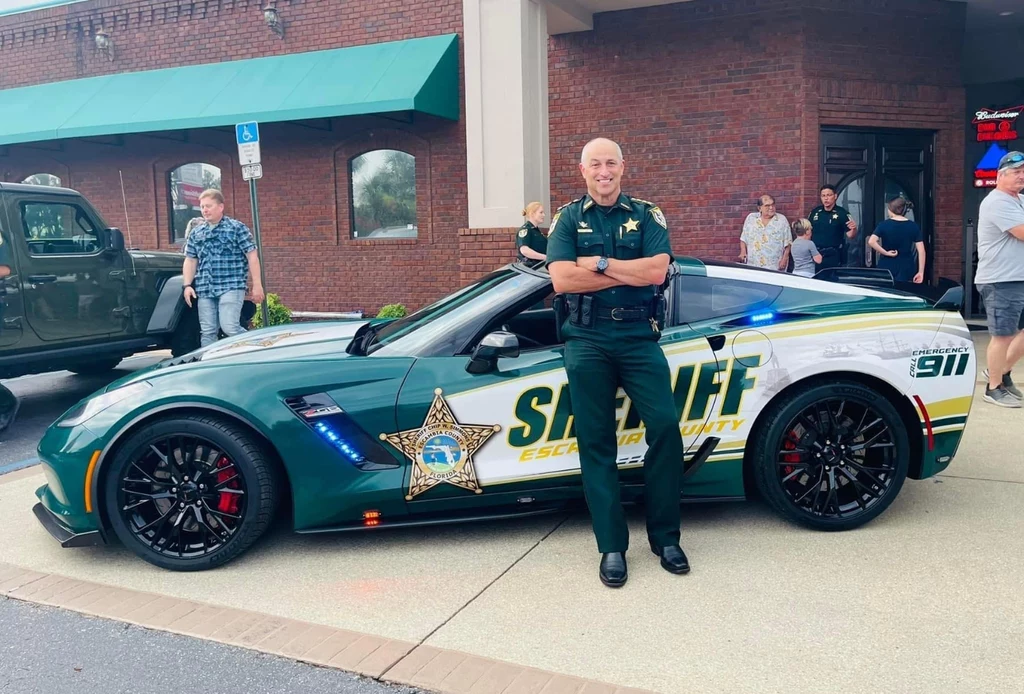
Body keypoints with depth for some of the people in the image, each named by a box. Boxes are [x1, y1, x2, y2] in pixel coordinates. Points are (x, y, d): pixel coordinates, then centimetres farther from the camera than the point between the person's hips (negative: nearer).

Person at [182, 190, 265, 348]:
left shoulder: (237, 228, 0)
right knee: (207, 332, 5)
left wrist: (257, 284, -9)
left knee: (229, 327, -16)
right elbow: (190, 261, 18)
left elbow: (252, 256, -4)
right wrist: (187, 285, 5)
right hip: (204, 290, 5)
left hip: (231, 286, -5)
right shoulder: (196, 233, 15)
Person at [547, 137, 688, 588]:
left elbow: (657, 270, -8)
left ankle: (665, 538, 8)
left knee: (665, 427, -9)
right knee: (595, 442, 1)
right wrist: (630, 273, -8)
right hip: (587, 341, 0)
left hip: (639, 336, 0)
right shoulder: (568, 219, 8)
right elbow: (560, 279, -8)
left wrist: (599, 264, -10)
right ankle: (612, 547, 11)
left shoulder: (647, 216, 8)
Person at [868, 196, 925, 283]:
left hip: (886, 267, -1)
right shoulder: (914, 227, 1)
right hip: (906, 268, 1)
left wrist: (886, 253, -11)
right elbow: (921, 250, -2)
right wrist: (921, 272, -1)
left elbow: (871, 241, -21)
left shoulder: (884, 225, -5)